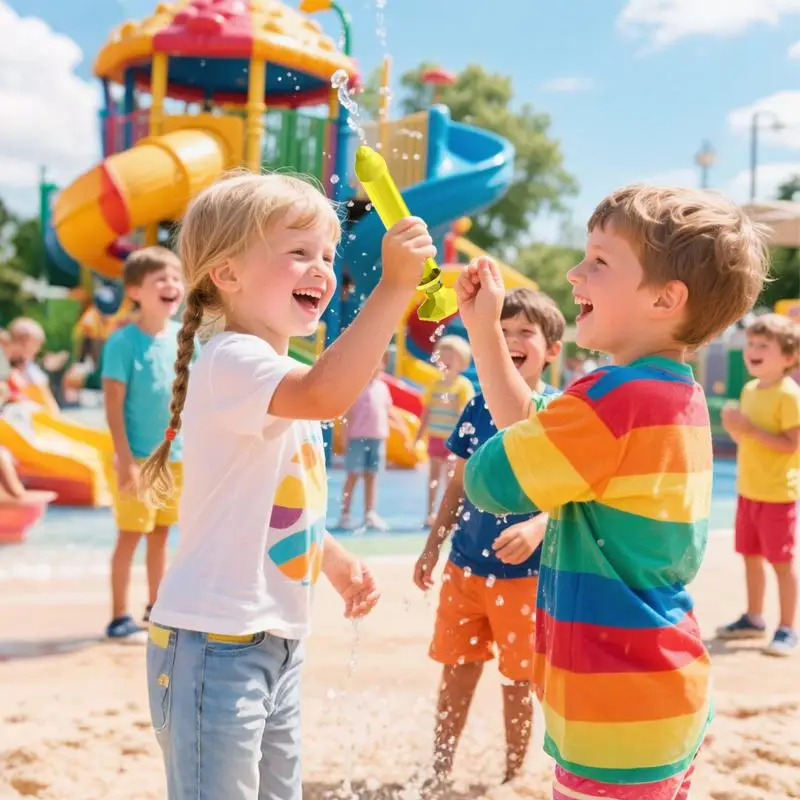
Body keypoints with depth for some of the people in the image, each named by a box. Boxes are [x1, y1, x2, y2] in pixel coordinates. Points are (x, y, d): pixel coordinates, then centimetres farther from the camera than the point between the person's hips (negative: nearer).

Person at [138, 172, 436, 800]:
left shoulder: (279, 375, 13)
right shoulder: (232, 360, -19)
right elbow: (325, 394, -39)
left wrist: (336, 560, 12)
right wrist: (394, 287, -38)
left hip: (278, 643, 10)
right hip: (216, 644, -10)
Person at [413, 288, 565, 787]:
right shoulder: (478, 406, 4)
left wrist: (537, 527, -32)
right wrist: (433, 548, 11)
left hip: (524, 572, -4)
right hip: (466, 564, 4)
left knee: (518, 679, 7)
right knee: (456, 670, 12)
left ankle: (514, 774, 24)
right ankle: (440, 770, 26)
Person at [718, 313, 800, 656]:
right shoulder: (750, 389, 9)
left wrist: (750, 428, -25)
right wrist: (733, 426, -4)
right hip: (748, 489, 8)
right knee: (750, 555, 16)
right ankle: (753, 619, 29)